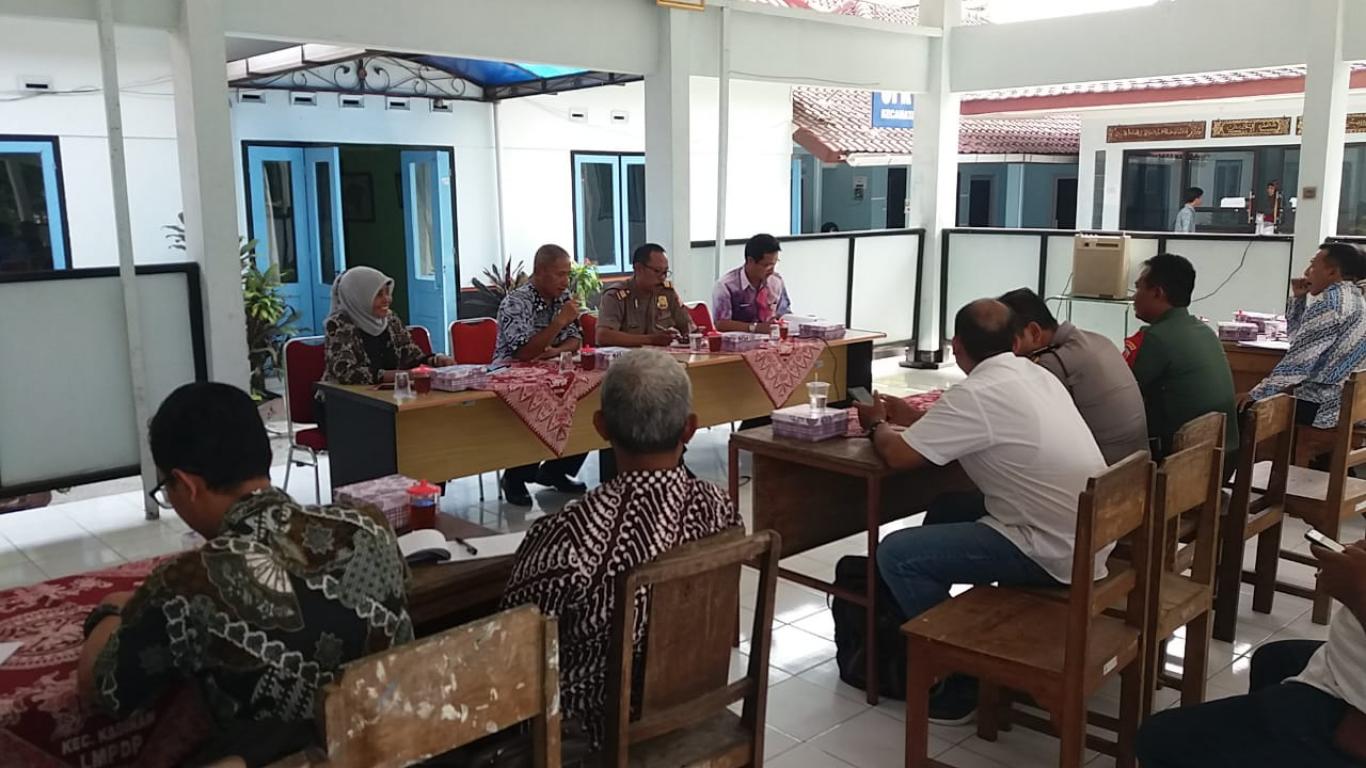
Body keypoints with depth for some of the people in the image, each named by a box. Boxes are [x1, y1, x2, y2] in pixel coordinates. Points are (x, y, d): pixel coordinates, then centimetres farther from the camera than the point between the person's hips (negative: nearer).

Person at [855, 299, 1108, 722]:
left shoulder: (975, 394, -20)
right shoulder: (1037, 374, 7)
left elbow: (898, 454, -15)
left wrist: (878, 424, 6)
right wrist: (915, 418, 23)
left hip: (1054, 551, -9)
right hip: (1087, 534, 9)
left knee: (896, 553, -8)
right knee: (947, 510, 23)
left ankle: (961, 677, 5)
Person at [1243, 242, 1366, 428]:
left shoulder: (1330, 303, -18)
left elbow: (1298, 360, -22)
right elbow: (1300, 339, 22)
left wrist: (1257, 394, -17)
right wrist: (1298, 298, 12)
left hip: (1317, 405, -10)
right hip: (1342, 400, 10)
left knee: (1245, 408, -6)